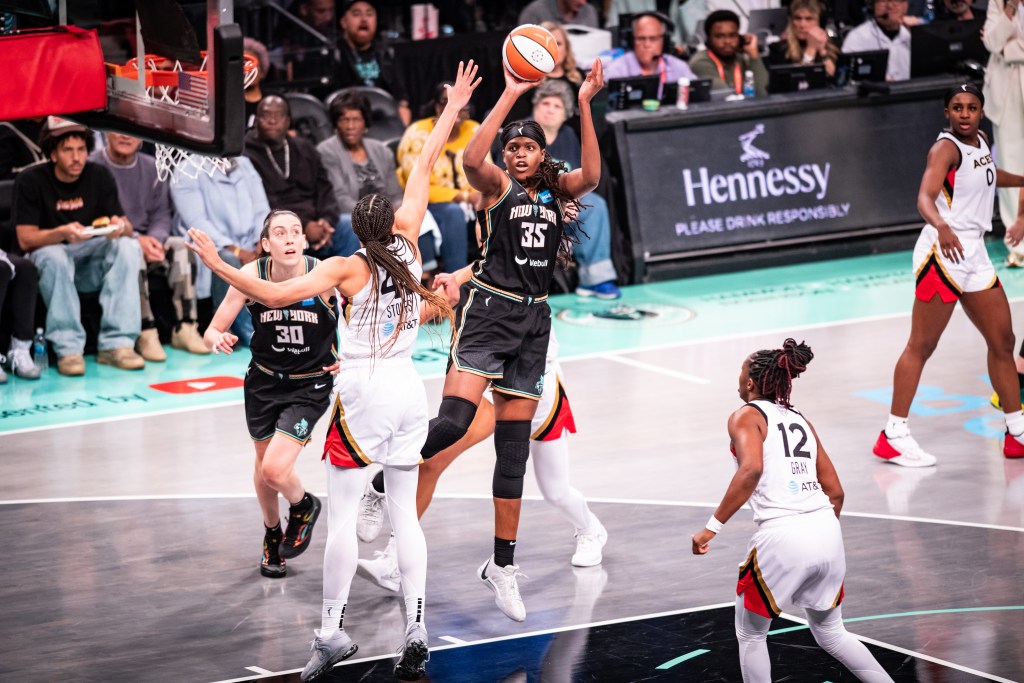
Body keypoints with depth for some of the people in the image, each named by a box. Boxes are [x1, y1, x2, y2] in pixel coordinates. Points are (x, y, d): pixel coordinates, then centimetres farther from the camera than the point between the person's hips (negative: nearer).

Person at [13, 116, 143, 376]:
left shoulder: (99, 176, -1)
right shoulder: (31, 180, -10)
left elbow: (127, 228, -3)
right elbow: (25, 240, -16)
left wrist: (120, 227, -29)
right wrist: (63, 233, -35)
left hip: (91, 261, 3)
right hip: (47, 253, -3)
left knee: (128, 247, -25)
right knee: (55, 257, -37)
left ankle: (116, 344, -30)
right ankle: (68, 348, -33)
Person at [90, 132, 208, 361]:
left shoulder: (151, 168, 13)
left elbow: (161, 215, 12)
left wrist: (154, 239, -12)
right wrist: (135, 240, -22)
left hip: (146, 241, 5)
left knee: (181, 246, -21)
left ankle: (185, 327, -24)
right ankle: (145, 332, -39)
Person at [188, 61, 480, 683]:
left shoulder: (347, 269, -10)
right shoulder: (407, 242, 2)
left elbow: (274, 294, -21)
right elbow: (423, 169, 11)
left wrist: (218, 265, -14)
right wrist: (452, 111, 19)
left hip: (361, 394, -5)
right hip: (408, 390, 5)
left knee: (342, 516, -2)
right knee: (405, 514, 7)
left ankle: (333, 631, -3)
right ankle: (416, 632, 3)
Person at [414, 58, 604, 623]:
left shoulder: (556, 190, 12)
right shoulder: (496, 185, 0)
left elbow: (591, 176, -10)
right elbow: (472, 159, -23)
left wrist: (584, 105, -16)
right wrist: (510, 96, -24)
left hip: (533, 320, 5)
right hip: (488, 308, -5)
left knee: (513, 449, 6)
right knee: (453, 422, -22)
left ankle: (502, 565, 11)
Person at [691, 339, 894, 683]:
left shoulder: (746, 416, 1)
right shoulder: (801, 420, 20)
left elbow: (751, 469, -19)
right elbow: (835, 492, 19)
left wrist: (712, 527, -19)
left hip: (781, 537, -6)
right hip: (827, 530, 6)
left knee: (750, 636, 15)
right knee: (830, 632, 25)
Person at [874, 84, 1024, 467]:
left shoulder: (980, 142, 12)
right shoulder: (946, 148, -13)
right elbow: (925, 197, -30)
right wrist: (941, 226, -50)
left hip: (974, 255, 9)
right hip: (943, 252, -9)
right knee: (922, 345, -7)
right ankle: (893, 435, -4)